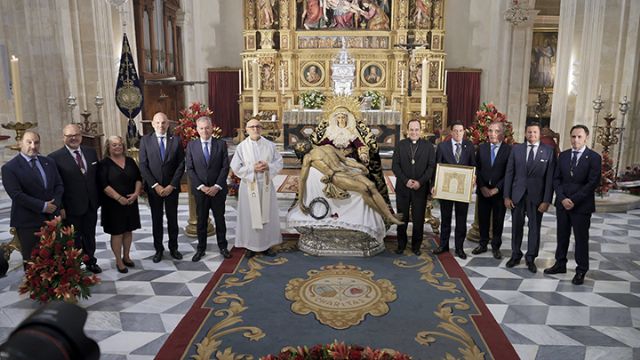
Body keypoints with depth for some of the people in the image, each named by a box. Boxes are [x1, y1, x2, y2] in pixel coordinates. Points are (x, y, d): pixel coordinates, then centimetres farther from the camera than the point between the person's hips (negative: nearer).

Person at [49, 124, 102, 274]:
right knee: (74, 240, 11)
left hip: (91, 205, 4)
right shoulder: (55, 157, -12)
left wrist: (99, 199, 7)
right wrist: (60, 208, -14)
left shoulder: (91, 152, 3)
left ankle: (90, 262, 37)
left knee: (90, 236, 19)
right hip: (71, 208, -4)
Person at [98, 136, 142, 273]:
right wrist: (119, 198, -21)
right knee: (116, 233, 2)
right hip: (113, 204, -4)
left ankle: (126, 257, 26)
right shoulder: (104, 163, -7)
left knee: (128, 231, 12)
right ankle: (119, 261, 13)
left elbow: (138, 178, 8)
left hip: (130, 202, 4)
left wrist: (136, 193, -8)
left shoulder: (130, 161, 7)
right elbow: (104, 185, -14)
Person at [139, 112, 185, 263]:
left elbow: (181, 165, -3)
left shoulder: (176, 140, -1)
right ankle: (158, 249, 21)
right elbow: (143, 165, -5)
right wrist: (155, 185, -13)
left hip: (172, 187, 0)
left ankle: (173, 248, 23)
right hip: (153, 187, 0)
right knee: (156, 219, 10)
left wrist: (172, 185, -11)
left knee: (172, 218, 10)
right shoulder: (145, 140, -2)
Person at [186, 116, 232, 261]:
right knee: (201, 220, 9)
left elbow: (225, 167, -5)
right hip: (200, 190, 0)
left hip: (218, 189, 0)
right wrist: (201, 187, -11)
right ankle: (201, 248, 20)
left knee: (220, 219, 10)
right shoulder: (191, 146, 1)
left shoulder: (221, 144, -1)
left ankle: (222, 246, 23)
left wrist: (217, 186, -12)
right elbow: (190, 169, -2)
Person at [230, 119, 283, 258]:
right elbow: (235, 167, -6)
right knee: (250, 215, 3)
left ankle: (267, 244, 19)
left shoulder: (270, 145, 3)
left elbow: (279, 162, 4)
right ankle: (251, 246, 14)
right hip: (249, 185, -2)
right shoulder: (241, 147, -3)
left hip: (266, 185, 2)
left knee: (267, 214, 7)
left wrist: (268, 167, -15)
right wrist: (252, 169, -16)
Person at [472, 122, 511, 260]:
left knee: (498, 221, 8)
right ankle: (483, 244, 24)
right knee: (483, 219, 10)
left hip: (499, 191, -2)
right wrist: (482, 187, -7)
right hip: (483, 190, 2)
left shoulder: (509, 150, -5)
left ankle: (496, 247, 21)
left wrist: (496, 189, -13)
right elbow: (477, 169, 3)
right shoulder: (481, 148, 5)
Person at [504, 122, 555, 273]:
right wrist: (506, 196, -1)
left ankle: (531, 258, 21)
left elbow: (550, 178, -4)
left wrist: (547, 200, -9)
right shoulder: (516, 149, 4)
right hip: (517, 194, 2)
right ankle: (515, 255, 26)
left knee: (534, 227, 7)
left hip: (536, 196, -1)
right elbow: (509, 173, 3)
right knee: (516, 226, 10)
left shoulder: (549, 151, -1)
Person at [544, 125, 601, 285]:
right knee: (562, 236, 13)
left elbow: (593, 183, -12)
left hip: (582, 205, -4)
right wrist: (562, 198, -9)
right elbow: (556, 179, 5)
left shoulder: (594, 157, -6)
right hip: (562, 203, 4)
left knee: (581, 238, 6)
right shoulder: (563, 155, 7)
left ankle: (581, 270, 17)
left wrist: (574, 200, -16)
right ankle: (560, 264, 26)